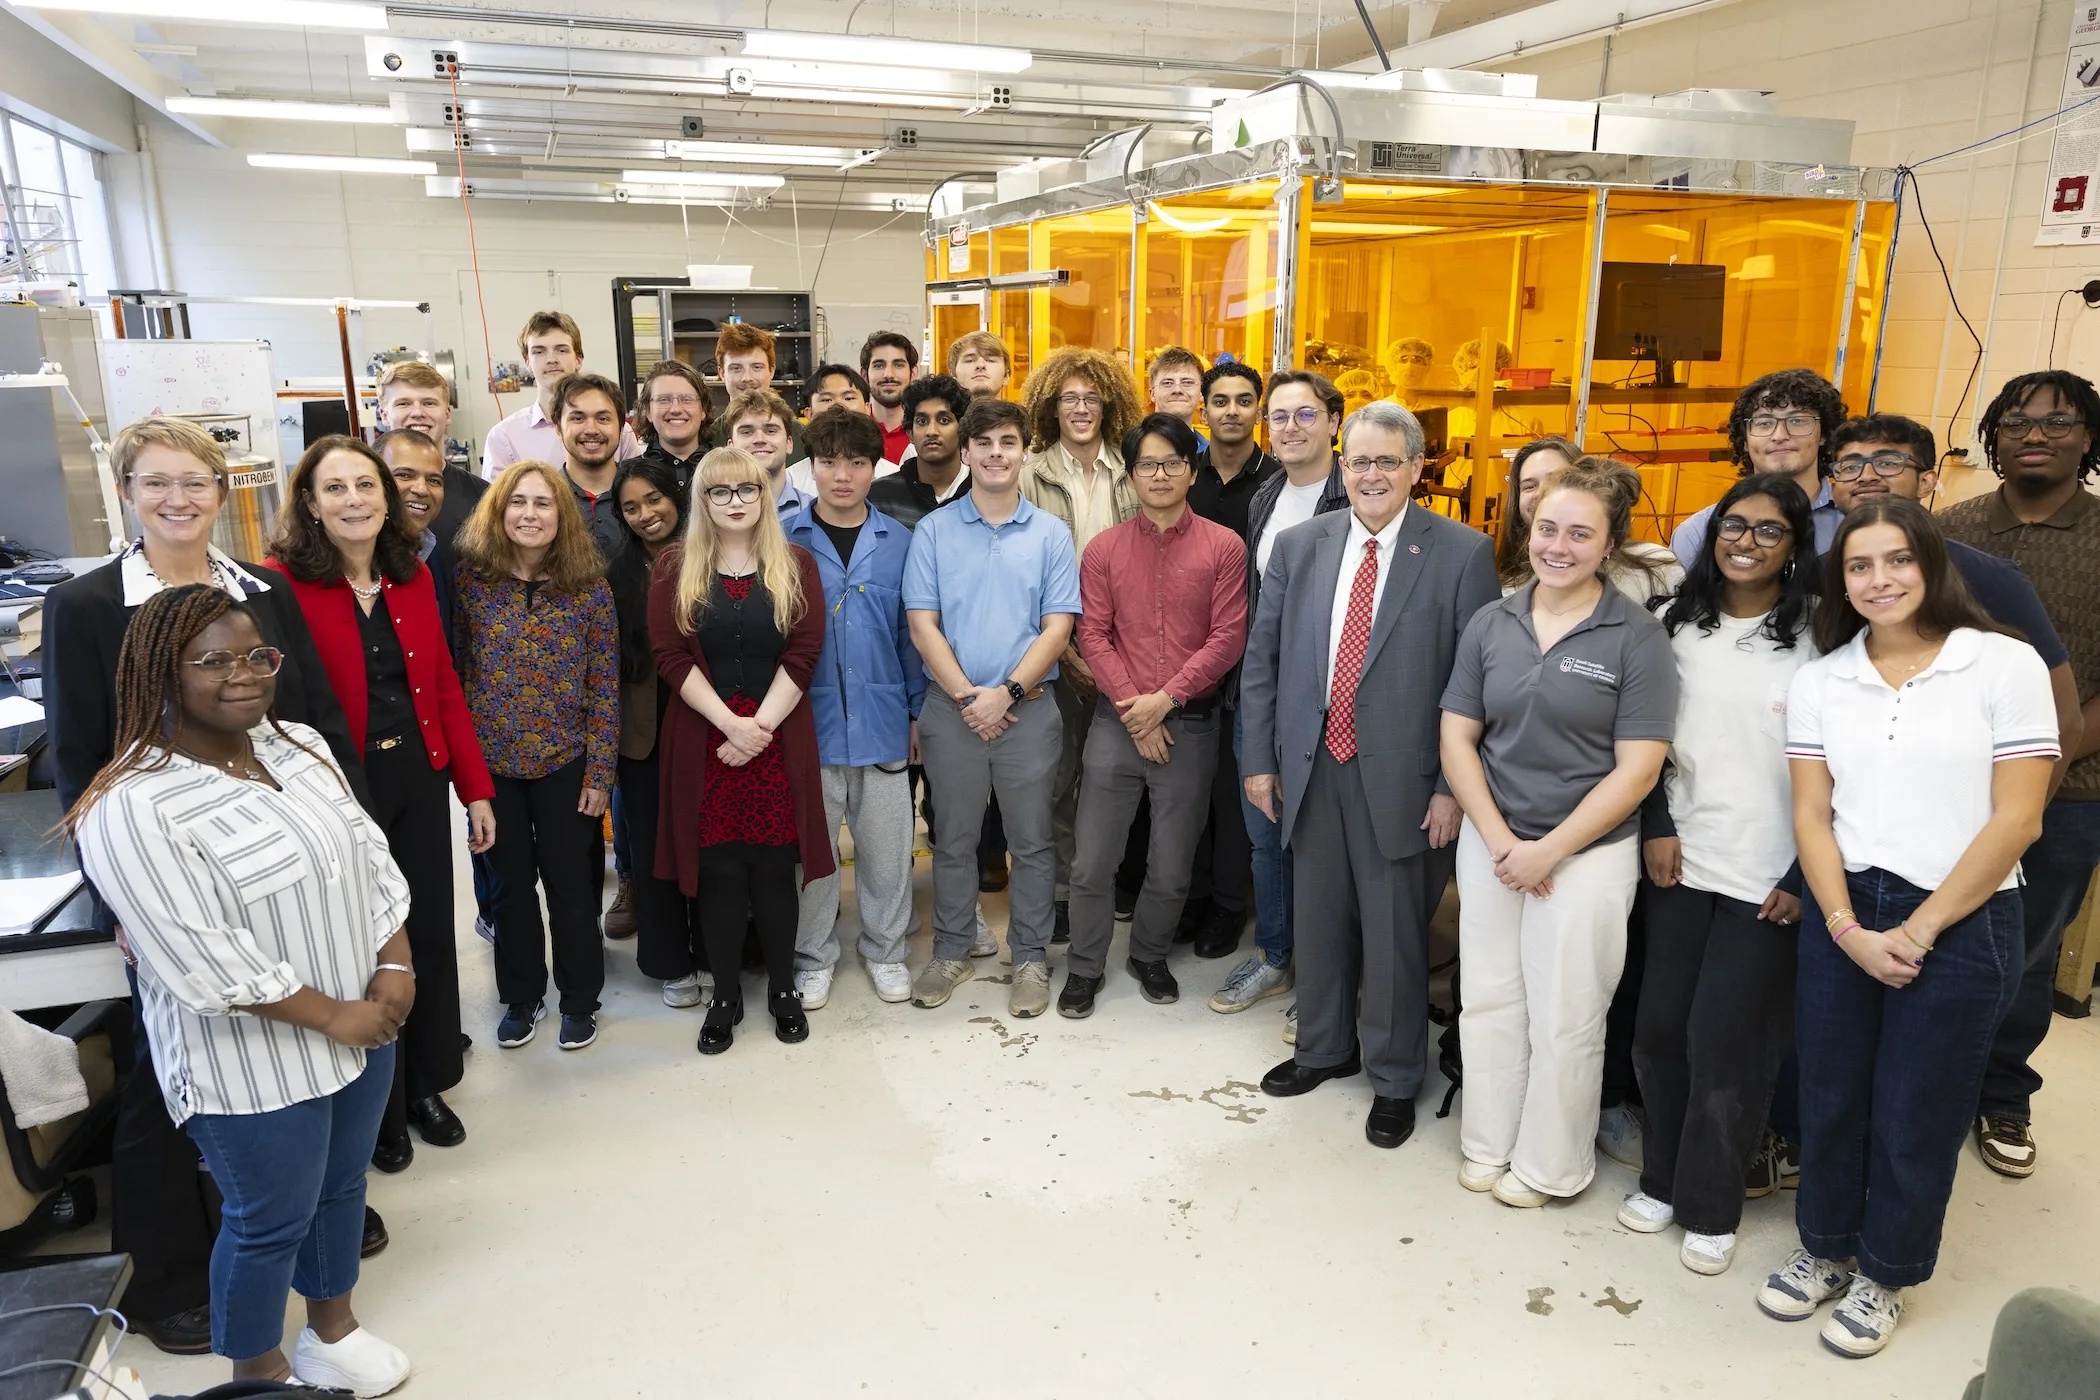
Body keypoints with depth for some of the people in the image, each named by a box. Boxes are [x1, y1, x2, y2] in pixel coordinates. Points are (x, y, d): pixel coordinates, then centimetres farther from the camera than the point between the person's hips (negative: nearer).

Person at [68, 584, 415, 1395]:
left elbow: (372, 860, 5)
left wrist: (395, 969, -7)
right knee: (269, 1222, 12)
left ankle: (332, 1329, 46)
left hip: (362, 1029, 7)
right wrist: (331, 1015, -18)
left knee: (342, 1185, 23)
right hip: (252, 1065, -7)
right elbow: (206, 963, -24)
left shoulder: (300, 747, 1)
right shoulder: (132, 810, -22)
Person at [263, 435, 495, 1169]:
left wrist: (476, 788, 6)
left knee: (429, 934, 14)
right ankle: (374, 1106, 30)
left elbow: (443, 686, 7)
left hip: (418, 781, 5)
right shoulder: (284, 584, -12)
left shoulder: (412, 576, 5)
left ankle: (426, 1084, 35)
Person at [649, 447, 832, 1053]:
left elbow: (803, 653, -4)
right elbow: (670, 656, -4)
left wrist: (760, 725, -13)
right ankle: (725, 994, 19)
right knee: (718, 870, 4)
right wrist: (731, 723, -15)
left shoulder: (795, 567, 5)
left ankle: (783, 988, 21)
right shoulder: (676, 573, 5)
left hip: (779, 740, 0)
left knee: (774, 867, 4)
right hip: (703, 741, 0)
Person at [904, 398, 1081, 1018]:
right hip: (951, 707, 1)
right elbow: (922, 624, -2)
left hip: (1028, 706, 0)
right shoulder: (934, 531, 2)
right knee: (953, 840, 12)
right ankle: (951, 951, 27)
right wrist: (966, 696, -11)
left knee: (1032, 841, 8)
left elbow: (1058, 627, -3)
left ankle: (1030, 956, 22)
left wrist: (1005, 693, -13)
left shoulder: (1050, 533, 2)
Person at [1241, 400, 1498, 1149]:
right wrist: (1259, 757, 4)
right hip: (1311, 766, 4)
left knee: (1395, 932, 8)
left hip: (1400, 775, -3)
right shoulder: (1299, 545, 4)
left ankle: (1395, 1079, 30)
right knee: (1319, 917, 18)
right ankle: (1324, 1049, 41)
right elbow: (1262, 657, 8)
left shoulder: (1462, 553, -7)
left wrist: (1454, 785, -10)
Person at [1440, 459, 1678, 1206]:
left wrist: (1547, 851, -13)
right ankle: (1487, 1144, 32)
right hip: (1490, 843, 3)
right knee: (1488, 1002, 13)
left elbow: (1637, 769, -11)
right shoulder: (1490, 625, 2)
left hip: (1587, 854, -3)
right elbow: (1457, 739, 2)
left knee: (1564, 1020, 8)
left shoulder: (1638, 637, -8)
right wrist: (1500, 841, -8)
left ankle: (1549, 1166, 28)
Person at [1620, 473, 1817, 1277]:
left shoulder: (1817, 639, -7)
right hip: (1683, 863, 4)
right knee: (1659, 1027, 8)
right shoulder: (1680, 626, 5)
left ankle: (1711, 1208, 21)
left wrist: (1807, 877, -8)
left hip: (1769, 878, -3)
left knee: (1725, 1042, 1)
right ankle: (1661, 1178, 28)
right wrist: (1657, 828, 2)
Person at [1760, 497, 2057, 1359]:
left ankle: (1884, 1275, 31)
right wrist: (1846, 926, -10)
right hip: (1842, 916, 3)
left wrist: (1917, 932, -11)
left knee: (1917, 1112, 10)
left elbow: (2017, 819, -10)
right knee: (1830, 1094, 13)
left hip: (1961, 923, -3)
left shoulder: (2006, 665, -7)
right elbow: (1811, 814, 2)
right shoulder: (1819, 681, 4)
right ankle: (1824, 1248, 34)